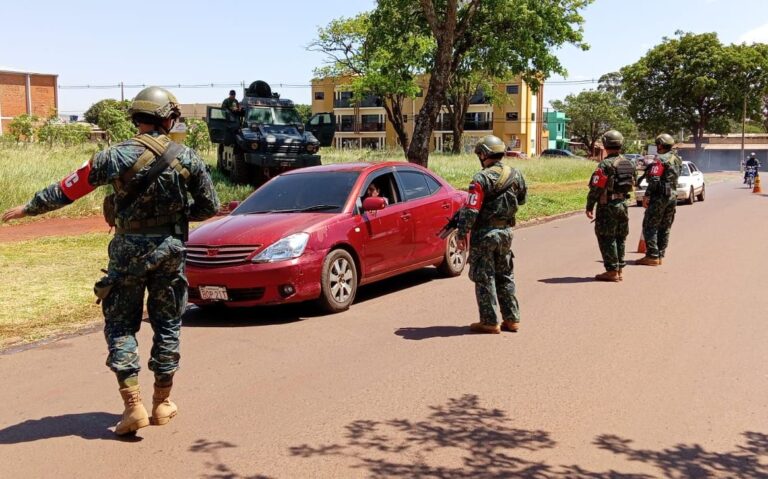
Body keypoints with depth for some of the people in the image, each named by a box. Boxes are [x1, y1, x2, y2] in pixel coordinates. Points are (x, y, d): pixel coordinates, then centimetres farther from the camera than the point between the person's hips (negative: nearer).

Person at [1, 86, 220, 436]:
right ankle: (162, 403, 20)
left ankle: (133, 405, 2)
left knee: (120, 326, 9)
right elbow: (210, 206, 3)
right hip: (170, 251, 2)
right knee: (167, 325, 14)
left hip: (128, 251, -1)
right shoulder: (187, 158, -3)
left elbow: (68, 189, -1)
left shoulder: (115, 156, -8)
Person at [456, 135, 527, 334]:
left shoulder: (482, 179, -16)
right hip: (506, 232, 6)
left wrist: (461, 235, -13)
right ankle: (511, 319, 20)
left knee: (484, 278, 2)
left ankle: (490, 322, 5)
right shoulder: (515, 175, 4)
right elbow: (522, 200, 19)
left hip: (484, 234, -6)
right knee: (505, 276, 17)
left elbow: (470, 210, -19)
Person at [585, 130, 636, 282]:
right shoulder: (629, 164, 8)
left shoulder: (605, 164, -16)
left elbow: (596, 188, -17)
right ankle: (619, 270, 20)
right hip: (623, 204, 8)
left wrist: (589, 207, -10)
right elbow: (632, 184, 14)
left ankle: (612, 271, 0)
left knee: (606, 238, 0)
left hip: (608, 206, -7)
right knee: (620, 238, 14)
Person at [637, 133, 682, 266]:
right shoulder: (677, 159, 12)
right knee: (665, 228, 12)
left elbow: (654, 179, -21)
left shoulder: (660, 159, -14)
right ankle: (660, 255, 16)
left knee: (650, 226, -3)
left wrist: (647, 195, -15)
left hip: (659, 196, -8)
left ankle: (652, 256, -6)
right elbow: (674, 178, 16)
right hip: (672, 196, 8)